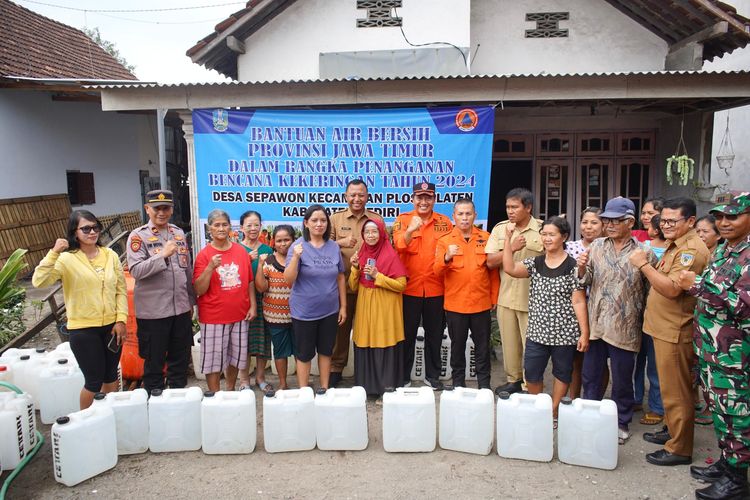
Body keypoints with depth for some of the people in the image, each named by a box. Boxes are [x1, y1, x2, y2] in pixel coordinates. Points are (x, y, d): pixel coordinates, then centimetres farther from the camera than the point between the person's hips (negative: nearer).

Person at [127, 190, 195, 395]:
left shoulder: (179, 233, 9)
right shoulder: (138, 236, -6)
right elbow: (136, 271, -17)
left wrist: (191, 301, 16)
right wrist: (163, 255, -26)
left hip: (181, 309, 5)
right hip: (153, 312, -5)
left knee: (180, 360, 15)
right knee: (154, 363, 8)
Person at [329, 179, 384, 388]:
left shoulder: (377, 219, 6)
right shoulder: (336, 218, 4)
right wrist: (341, 242, -17)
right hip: (342, 283, 0)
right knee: (340, 326, 7)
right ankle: (336, 368, 20)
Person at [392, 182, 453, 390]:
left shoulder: (445, 222, 5)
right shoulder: (402, 220, -1)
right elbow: (399, 245, -18)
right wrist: (410, 230, -34)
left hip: (436, 288, 2)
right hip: (409, 287, -1)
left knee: (434, 334, 12)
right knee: (407, 334, 9)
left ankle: (432, 375, 27)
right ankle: (404, 377, 22)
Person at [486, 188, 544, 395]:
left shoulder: (543, 229, -4)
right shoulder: (500, 229, 4)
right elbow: (490, 262, -1)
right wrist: (512, 248, -15)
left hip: (533, 298, -3)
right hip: (506, 297, 3)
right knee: (510, 343, 13)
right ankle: (513, 380, 29)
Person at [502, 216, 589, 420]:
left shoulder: (573, 266, -7)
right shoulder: (535, 263, 4)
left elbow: (578, 301, -8)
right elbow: (509, 269, -12)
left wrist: (584, 333, -10)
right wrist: (508, 239, -15)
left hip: (565, 333, -3)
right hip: (537, 331, 3)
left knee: (562, 373, 12)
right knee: (531, 374, 7)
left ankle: (553, 413, 28)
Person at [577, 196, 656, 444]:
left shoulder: (644, 253, -4)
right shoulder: (596, 247, 4)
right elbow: (584, 282, 3)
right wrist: (581, 268, -15)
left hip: (624, 328, -3)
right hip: (595, 324, 3)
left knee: (622, 380, 11)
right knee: (591, 376, 14)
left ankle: (621, 424, 29)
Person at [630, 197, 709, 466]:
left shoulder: (692, 249, -18)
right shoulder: (676, 246, 15)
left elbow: (672, 288, -26)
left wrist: (643, 265, -20)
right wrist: (647, 265, 5)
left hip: (675, 332, -10)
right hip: (664, 327, 10)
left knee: (676, 392, 0)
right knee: (669, 388, 21)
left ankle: (679, 449, 11)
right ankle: (671, 430, 35)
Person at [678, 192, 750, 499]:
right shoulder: (723, 249, 11)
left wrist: (698, 285, -22)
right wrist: (693, 285, 6)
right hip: (710, 347, 9)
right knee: (719, 409, 19)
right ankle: (725, 464, 33)